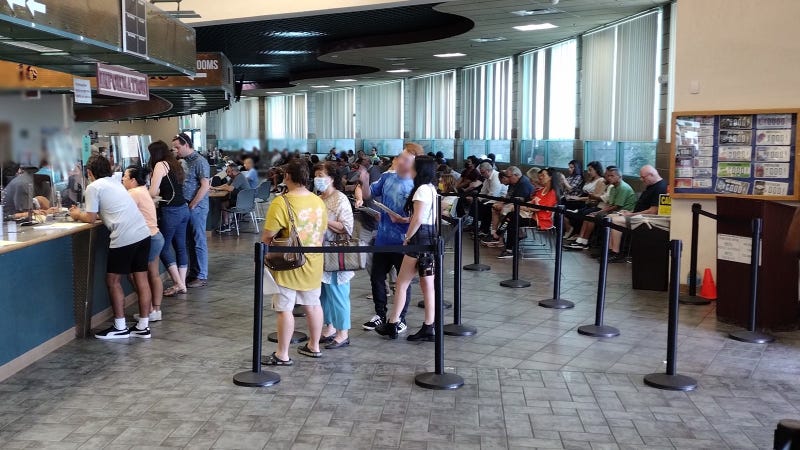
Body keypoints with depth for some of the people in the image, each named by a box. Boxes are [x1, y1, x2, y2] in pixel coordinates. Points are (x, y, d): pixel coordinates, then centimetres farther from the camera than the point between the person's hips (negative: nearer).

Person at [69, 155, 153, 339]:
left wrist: (78, 215, 21)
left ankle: (120, 328, 12)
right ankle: (143, 327, 16)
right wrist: (82, 213, 33)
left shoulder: (93, 187, 0)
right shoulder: (115, 183, 23)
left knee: (113, 281, 7)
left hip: (124, 238, -8)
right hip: (143, 233, 8)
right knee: (141, 279, 10)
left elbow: (91, 218, 2)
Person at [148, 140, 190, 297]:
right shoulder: (175, 164, 16)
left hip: (170, 211, -8)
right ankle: (182, 284, 13)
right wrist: (160, 193, 25)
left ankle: (178, 284, 0)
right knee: (180, 246, 10)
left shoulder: (160, 165, -7)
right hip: (183, 209, 8)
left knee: (163, 247, 2)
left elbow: (153, 192, -10)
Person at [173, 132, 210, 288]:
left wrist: (192, 205, -15)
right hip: (186, 207, 8)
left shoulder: (199, 161, -12)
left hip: (197, 207, -8)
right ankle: (194, 272, 23)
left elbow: (205, 186, -17)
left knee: (199, 242, -1)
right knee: (190, 241, 13)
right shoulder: (184, 161, 12)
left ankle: (202, 277, 5)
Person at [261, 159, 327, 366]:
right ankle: (314, 346, 30)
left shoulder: (282, 202, -18)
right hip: (312, 264, 7)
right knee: (313, 304, 17)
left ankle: (282, 355, 7)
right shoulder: (318, 201, 1)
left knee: (285, 309, 1)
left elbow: (267, 236, -17)